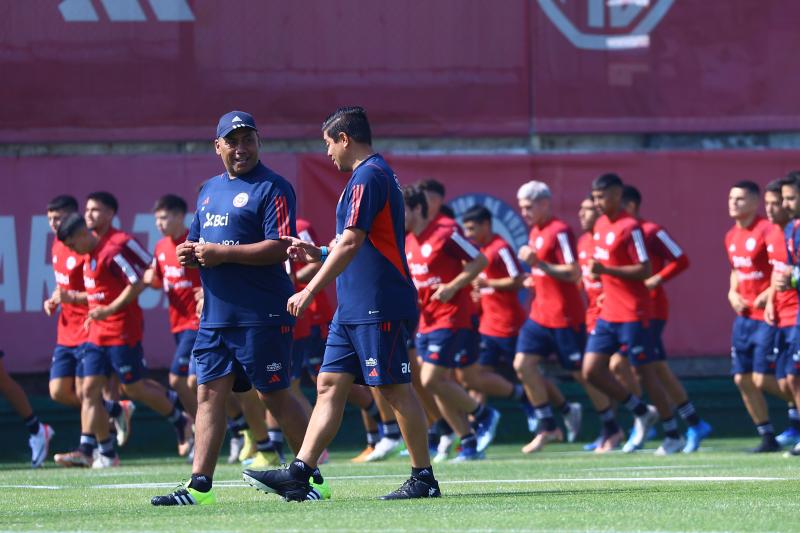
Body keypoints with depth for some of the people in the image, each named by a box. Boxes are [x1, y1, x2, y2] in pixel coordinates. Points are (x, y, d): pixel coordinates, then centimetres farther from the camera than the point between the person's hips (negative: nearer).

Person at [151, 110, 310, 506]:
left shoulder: (272, 189, -8)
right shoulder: (210, 190, 18)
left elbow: (280, 248, -17)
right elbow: (197, 240, 28)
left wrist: (222, 253, -20)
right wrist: (189, 253, 3)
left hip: (262, 317, -8)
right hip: (215, 314, 8)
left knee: (274, 395, -3)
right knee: (210, 393, 2)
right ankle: (200, 485, 0)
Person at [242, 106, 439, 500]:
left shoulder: (368, 177, -14)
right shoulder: (372, 175, 19)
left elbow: (350, 244, -21)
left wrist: (310, 291, -19)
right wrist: (317, 254, 18)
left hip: (378, 307, -10)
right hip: (354, 308, 10)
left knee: (395, 389, -5)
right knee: (329, 385, 5)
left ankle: (424, 478, 2)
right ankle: (299, 474, 2)